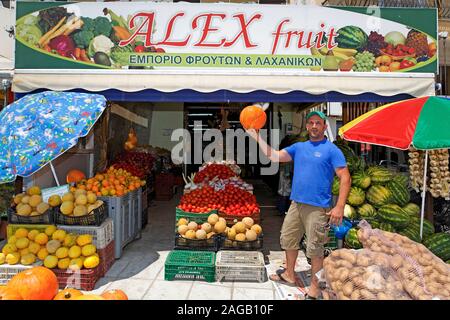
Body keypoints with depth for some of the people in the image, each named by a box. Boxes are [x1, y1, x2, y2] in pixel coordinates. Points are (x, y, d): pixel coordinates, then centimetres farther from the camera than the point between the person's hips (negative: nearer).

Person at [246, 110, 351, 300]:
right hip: (296, 204, 6)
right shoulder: (299, 147, 11)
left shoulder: (332, 150, -5)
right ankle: (289, 275, 36)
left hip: (318, 207, -6)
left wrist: (339, 207, -18)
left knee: (315, 248, 2)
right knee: (288, 239, 16)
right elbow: (274, 156, 4)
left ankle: (315, 286, 21)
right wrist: (257, 137, -5)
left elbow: (345, 178, -10)